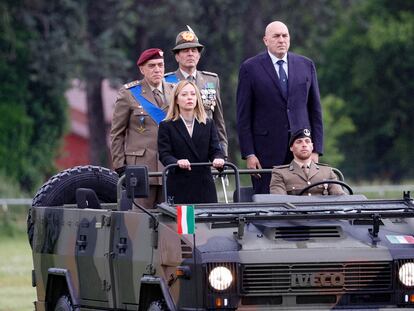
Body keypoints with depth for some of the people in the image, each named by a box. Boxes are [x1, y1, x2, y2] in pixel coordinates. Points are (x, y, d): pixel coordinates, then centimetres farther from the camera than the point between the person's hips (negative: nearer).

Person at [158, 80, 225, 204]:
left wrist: (218, 159, -17)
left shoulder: (208, 124, 15)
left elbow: (215, 149, 7)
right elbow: (164, 154, -4)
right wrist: (177, 162, -25)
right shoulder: (166, 126, 6)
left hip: (204, 186, 2)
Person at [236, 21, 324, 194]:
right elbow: (243, 116, 1)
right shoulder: (250, 68, 2)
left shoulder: (306, 65, 11)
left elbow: (315, 110, 12)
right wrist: (248, 154, -6)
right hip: (267, 151, -2)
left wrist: (316, 150, 5)